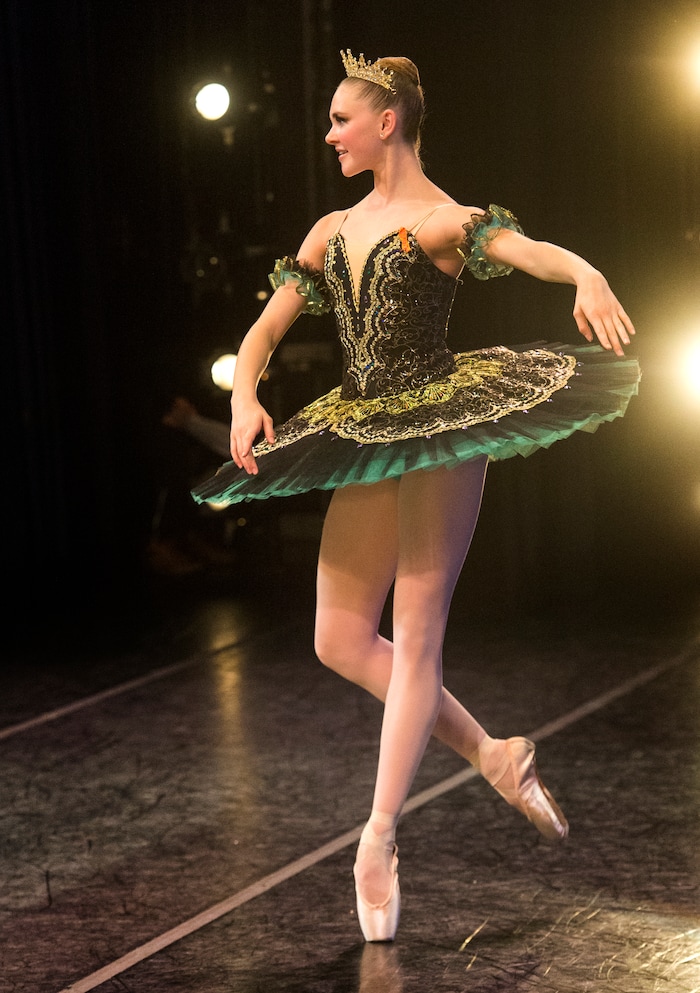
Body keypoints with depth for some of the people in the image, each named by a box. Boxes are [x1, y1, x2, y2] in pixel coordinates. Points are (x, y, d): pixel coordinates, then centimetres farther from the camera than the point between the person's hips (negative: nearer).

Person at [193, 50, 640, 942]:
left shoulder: (445, 220, -6)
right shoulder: (332, 231, 15)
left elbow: (527, 248, -26)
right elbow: (266, 330, 15)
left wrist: (587, 275, -48)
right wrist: (244, 399, -6)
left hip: (442, 425, -7)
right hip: (364, 439, 8)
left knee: (416, 632, -7)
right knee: (340, 641, 5)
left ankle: (379, 841, -3)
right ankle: (493, 754, 18)